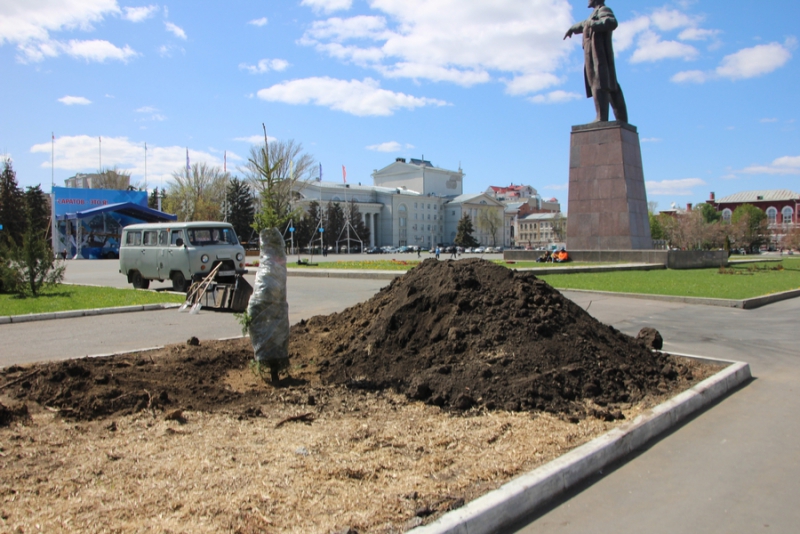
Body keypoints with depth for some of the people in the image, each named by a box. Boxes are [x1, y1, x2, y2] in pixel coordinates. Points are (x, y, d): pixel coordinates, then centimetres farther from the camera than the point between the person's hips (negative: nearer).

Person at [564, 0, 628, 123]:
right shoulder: (596, 14, 27)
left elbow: (612, 23, -21)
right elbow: (585, 24, 47)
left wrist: (592, 24, -23)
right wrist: (573, 28, 60)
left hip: (599, 54, -9)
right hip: (595, 56, 9)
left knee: (599, 84, -19)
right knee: (611, 86, 4)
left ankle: (602, 117, -29)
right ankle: (622, 118, 1)